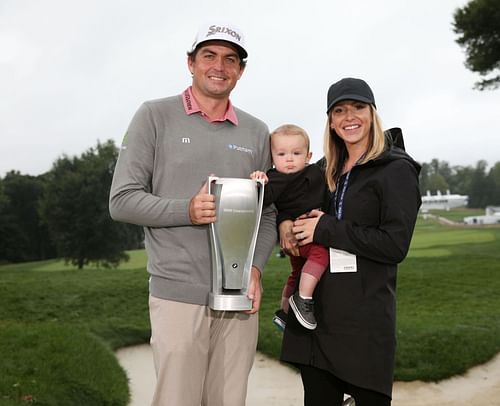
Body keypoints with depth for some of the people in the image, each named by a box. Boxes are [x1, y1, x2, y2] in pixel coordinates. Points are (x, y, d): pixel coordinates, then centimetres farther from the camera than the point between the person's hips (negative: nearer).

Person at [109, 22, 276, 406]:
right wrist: (187, 211, -17)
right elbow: (122, 201, -2)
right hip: (178, 293, -3)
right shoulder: (155, 116, 2)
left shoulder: (256, 132, 12)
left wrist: (255, 267, -4)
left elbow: (268, 214, 13)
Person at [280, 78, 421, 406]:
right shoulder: (331, 172, 15)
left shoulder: (395, 169, -4)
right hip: (316, 311, 6)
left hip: (365, 316, -6)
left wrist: (326, 230, -12)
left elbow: (395, 245, -14)